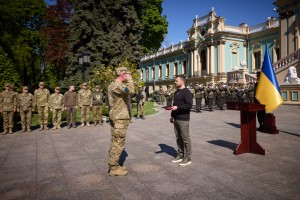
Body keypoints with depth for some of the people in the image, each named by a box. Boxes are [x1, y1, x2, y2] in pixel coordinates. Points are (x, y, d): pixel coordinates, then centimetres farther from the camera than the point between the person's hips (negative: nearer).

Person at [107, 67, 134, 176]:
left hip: (116, 118, 11)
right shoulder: (116, 85, -17)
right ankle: (113, 168, 5)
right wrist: (129, 79, -18)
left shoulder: (114, 85, 16)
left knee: (115, 143, 15)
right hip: (119, 119, -11)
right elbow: (130, 90, -31)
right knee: (118, 143, -4)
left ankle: (114, 165, 25)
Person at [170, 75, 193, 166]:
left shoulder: (187, 92, -9)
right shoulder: (176, 92, 18)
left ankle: (187, 158, 7)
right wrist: (172, 115, 21)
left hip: (183, 119, -8)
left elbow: (189, 105, -18)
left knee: (185, 138, -2)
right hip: (176, 119, 8)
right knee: (178, 138, 13)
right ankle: (180, 155, 23)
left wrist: (178, 107, -23)